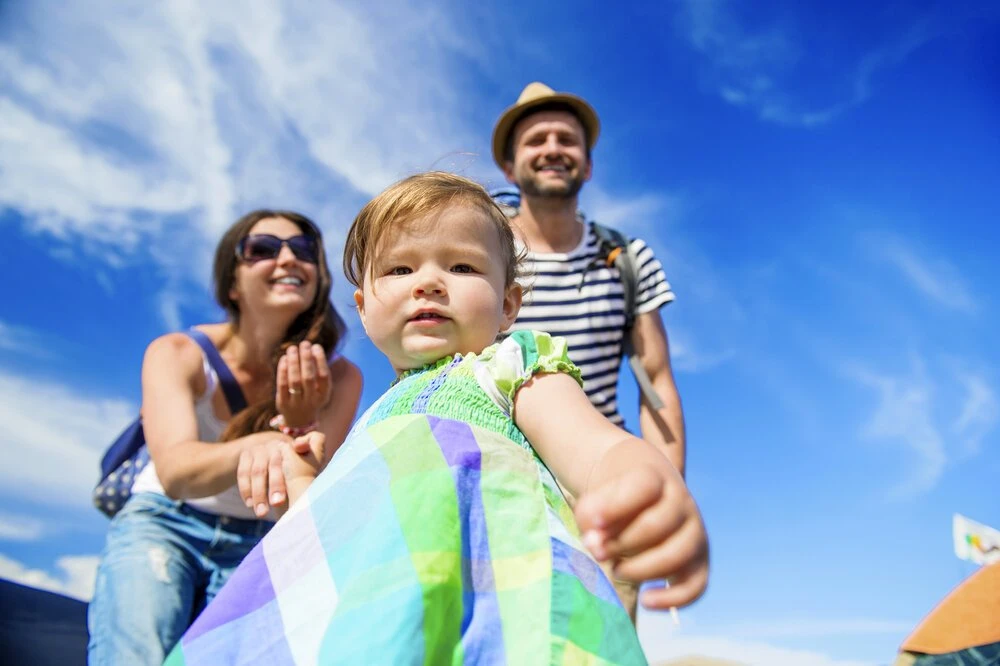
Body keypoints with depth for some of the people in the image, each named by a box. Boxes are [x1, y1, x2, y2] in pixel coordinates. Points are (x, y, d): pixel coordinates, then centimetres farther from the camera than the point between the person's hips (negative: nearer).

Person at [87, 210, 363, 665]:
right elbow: (174, 472, -28)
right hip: (165, 525, -1)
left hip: (257, 546, 2)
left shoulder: (339, 379, -10)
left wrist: (301, 426, -36)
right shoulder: (177, 353, -11)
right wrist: (252, 447, -50)